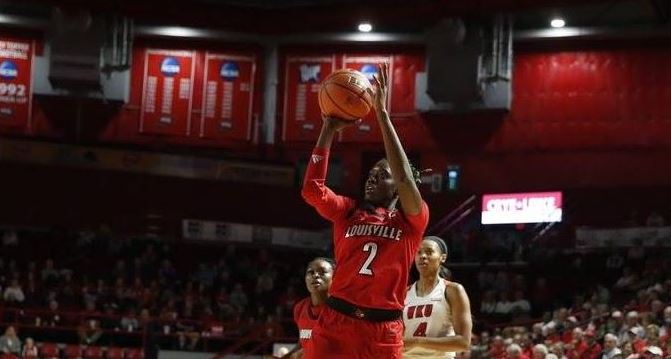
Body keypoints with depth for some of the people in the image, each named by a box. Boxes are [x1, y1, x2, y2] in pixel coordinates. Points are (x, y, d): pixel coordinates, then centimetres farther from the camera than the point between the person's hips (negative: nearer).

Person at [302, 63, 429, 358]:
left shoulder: (412, 220, 3)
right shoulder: (349, 212, 12)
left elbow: (405, 179, -16)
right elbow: (312, 190, -4)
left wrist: (382, 114, -15)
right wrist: (329, 128, -5)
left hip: (383, 332, -2)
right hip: (335, 324, 2)